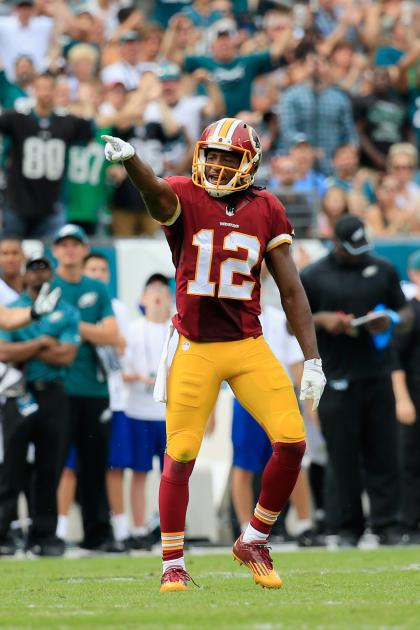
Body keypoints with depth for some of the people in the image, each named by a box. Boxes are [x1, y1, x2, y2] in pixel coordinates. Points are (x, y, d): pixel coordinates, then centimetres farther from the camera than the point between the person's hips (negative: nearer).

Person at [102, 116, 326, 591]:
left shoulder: (266, 211, 5)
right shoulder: (186, 197, -4)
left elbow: (291, 289, 6)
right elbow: (157, 193, -29)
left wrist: (313, 358, 1)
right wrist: (129, 160, -52)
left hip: (249, 347, 3)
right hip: (195, 349, -3)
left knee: (292, 441, -7)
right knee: (180, 455, -2)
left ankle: (255, 541, 14)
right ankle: (173, 564, 14)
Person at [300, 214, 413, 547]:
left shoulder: (383, 270, 13)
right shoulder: (312, 276, 5)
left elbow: (407, 315, 17)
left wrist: (391, 321, -6)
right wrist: (322, 320, -11)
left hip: (378, 378, 2)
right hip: (336, 379, -2)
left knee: (383, 454, -1)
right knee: (343, 456, -2)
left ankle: (387, 525, 2)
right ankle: (349, 528, 5)